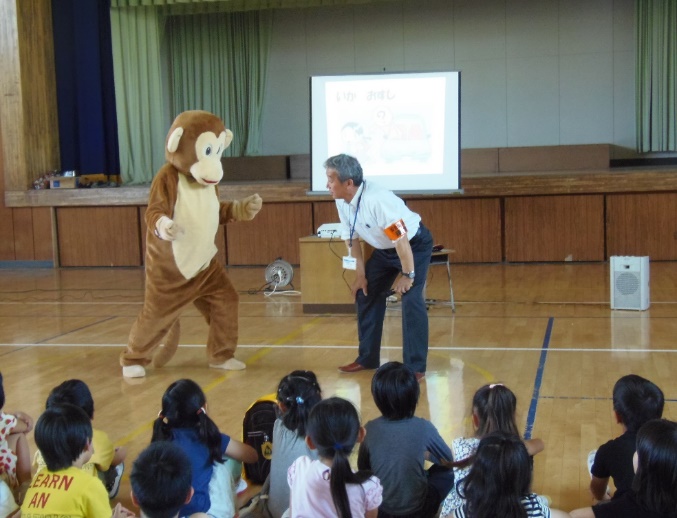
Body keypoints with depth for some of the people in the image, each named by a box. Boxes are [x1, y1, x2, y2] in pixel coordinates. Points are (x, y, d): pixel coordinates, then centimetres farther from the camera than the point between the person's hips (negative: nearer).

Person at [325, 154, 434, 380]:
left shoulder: (377, 200, -37)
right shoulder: (342, 202, -13)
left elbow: (401, 240, -32)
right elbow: (352, 239, 1)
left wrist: (408, 274, -24)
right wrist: (361, 274, 2)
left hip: (414, 245, -8)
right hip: (384, 249, 8)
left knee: (410, 299, -18)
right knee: (366, 294, 9)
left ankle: (415, 367, -8)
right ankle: (367, 358, 23)